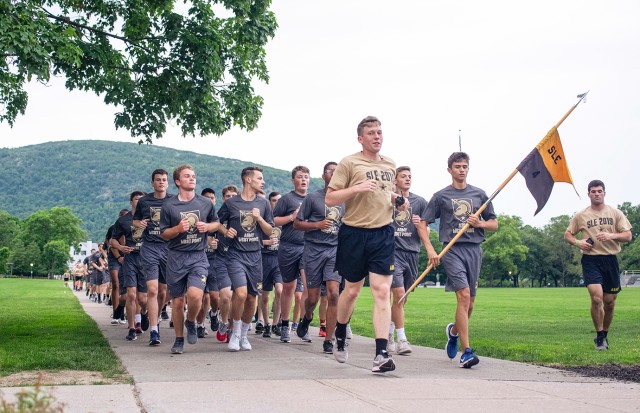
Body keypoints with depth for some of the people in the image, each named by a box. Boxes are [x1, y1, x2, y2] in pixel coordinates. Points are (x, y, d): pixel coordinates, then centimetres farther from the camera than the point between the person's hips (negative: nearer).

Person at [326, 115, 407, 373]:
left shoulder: (390, 165, 13)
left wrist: (397, 200, 10)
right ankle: (340, 337, 36)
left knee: (382, 291, -8)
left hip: (383, 233, 3)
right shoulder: (349, 163, -4)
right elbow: (329, 199, -8)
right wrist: (356, 188, -20)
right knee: (352, 290, 10)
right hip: (354, 233, -3)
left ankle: (381, 354, -11)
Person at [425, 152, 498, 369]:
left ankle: (454, 330, 41)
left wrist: (480, 223, -5)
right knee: (463, 295, -19)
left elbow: (494, 225, 17)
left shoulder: (479, 194, 14)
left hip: (474, 249, 4)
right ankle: (466, 352, -18)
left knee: (469, 304, 9)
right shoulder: (440, 196, 6)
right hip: (452, 249, -4)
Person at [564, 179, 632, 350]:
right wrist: (577, 242, -8)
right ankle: (600, 337, -3)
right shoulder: (581, 215, 5)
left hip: (610, 260, 2)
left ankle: (604, 335, 29)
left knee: (609, 302, 8)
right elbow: (567, 234, 13)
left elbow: (627, 236, 2)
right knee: (597, 297, -17)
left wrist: (611, 235, -17)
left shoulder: (615, 213, 6)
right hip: (591, 260, -2)